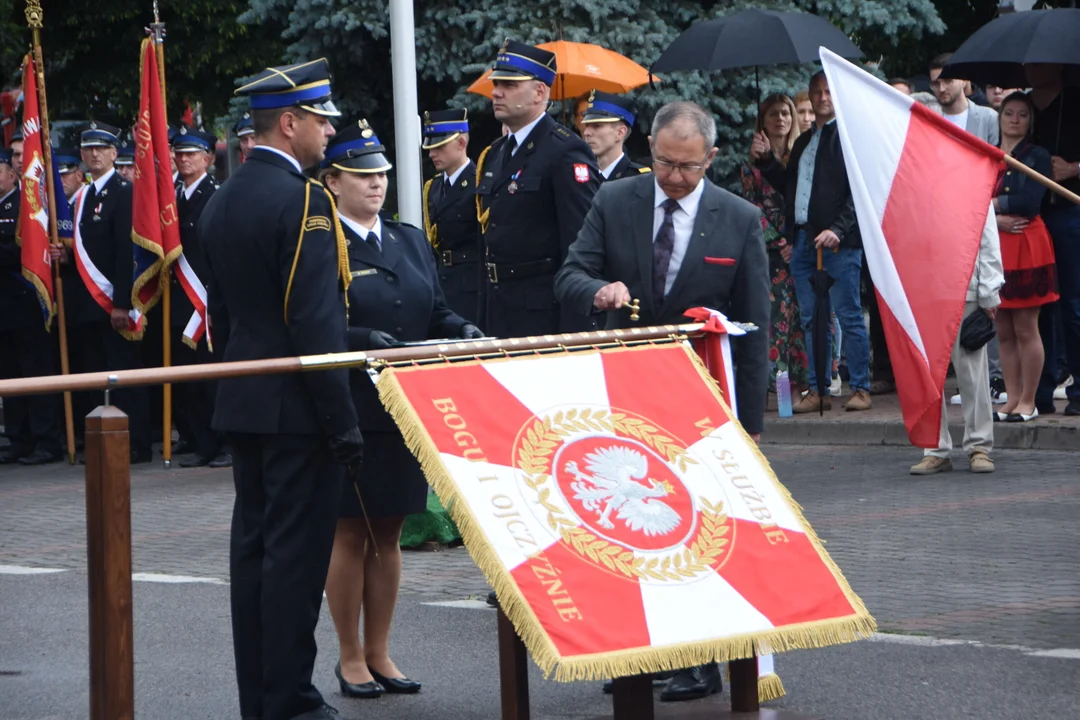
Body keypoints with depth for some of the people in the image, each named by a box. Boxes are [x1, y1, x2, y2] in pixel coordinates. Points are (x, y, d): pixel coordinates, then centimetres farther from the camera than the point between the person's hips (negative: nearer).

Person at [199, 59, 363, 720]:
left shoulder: (221, 203, 11)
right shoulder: (303, 201, -17)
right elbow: (316, 324, -20)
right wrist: (343, 422, -17)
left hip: (242, 404, 9)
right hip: (298, 408, -9)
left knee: (254, 544, 11)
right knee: (297, 552, -4)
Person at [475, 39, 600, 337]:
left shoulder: (566, 153, -11)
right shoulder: (494, 155, 16)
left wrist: (574, 330, -22)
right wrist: (482, 321, 18)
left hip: (545, 314, -8)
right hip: (499, 312, 8)